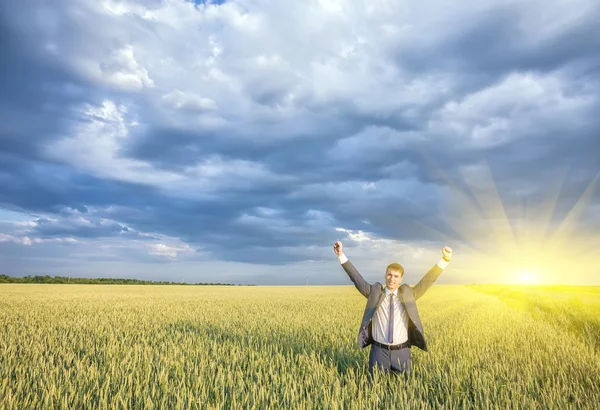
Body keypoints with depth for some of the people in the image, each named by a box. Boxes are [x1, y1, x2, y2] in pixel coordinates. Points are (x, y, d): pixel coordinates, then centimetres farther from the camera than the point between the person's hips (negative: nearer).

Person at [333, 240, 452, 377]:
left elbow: (427, 280, -4)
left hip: (402, 352, 1)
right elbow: (356, 277, -5)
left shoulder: (408, 294, 2)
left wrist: (444, 260, -15)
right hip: (379, 351, -1)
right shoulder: (375, 292, -1)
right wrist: (341, 256, -14)